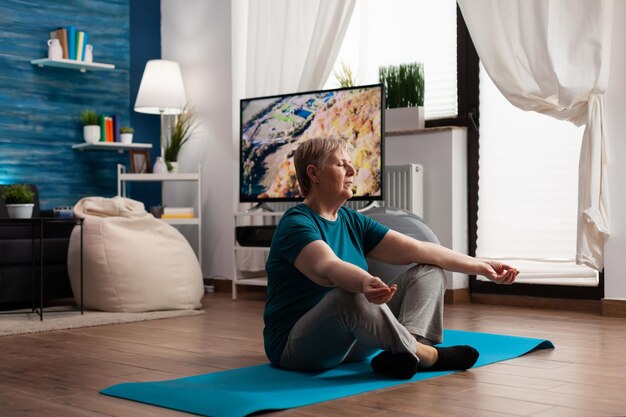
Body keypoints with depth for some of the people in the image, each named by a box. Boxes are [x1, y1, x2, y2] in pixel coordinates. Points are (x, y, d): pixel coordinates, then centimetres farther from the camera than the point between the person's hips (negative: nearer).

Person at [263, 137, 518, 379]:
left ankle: (405, 352, -26)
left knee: (429, 272, 1)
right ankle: (427, 355, -19)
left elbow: (417, 249, 4)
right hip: (294, 346, -8)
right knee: (351, 295, -39)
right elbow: (328, 267, -37)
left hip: (349, 343, 9)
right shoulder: (296, 223, -16)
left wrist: (480, 267, -1)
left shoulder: (353, 222, 8)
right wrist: (365, 283, -58)